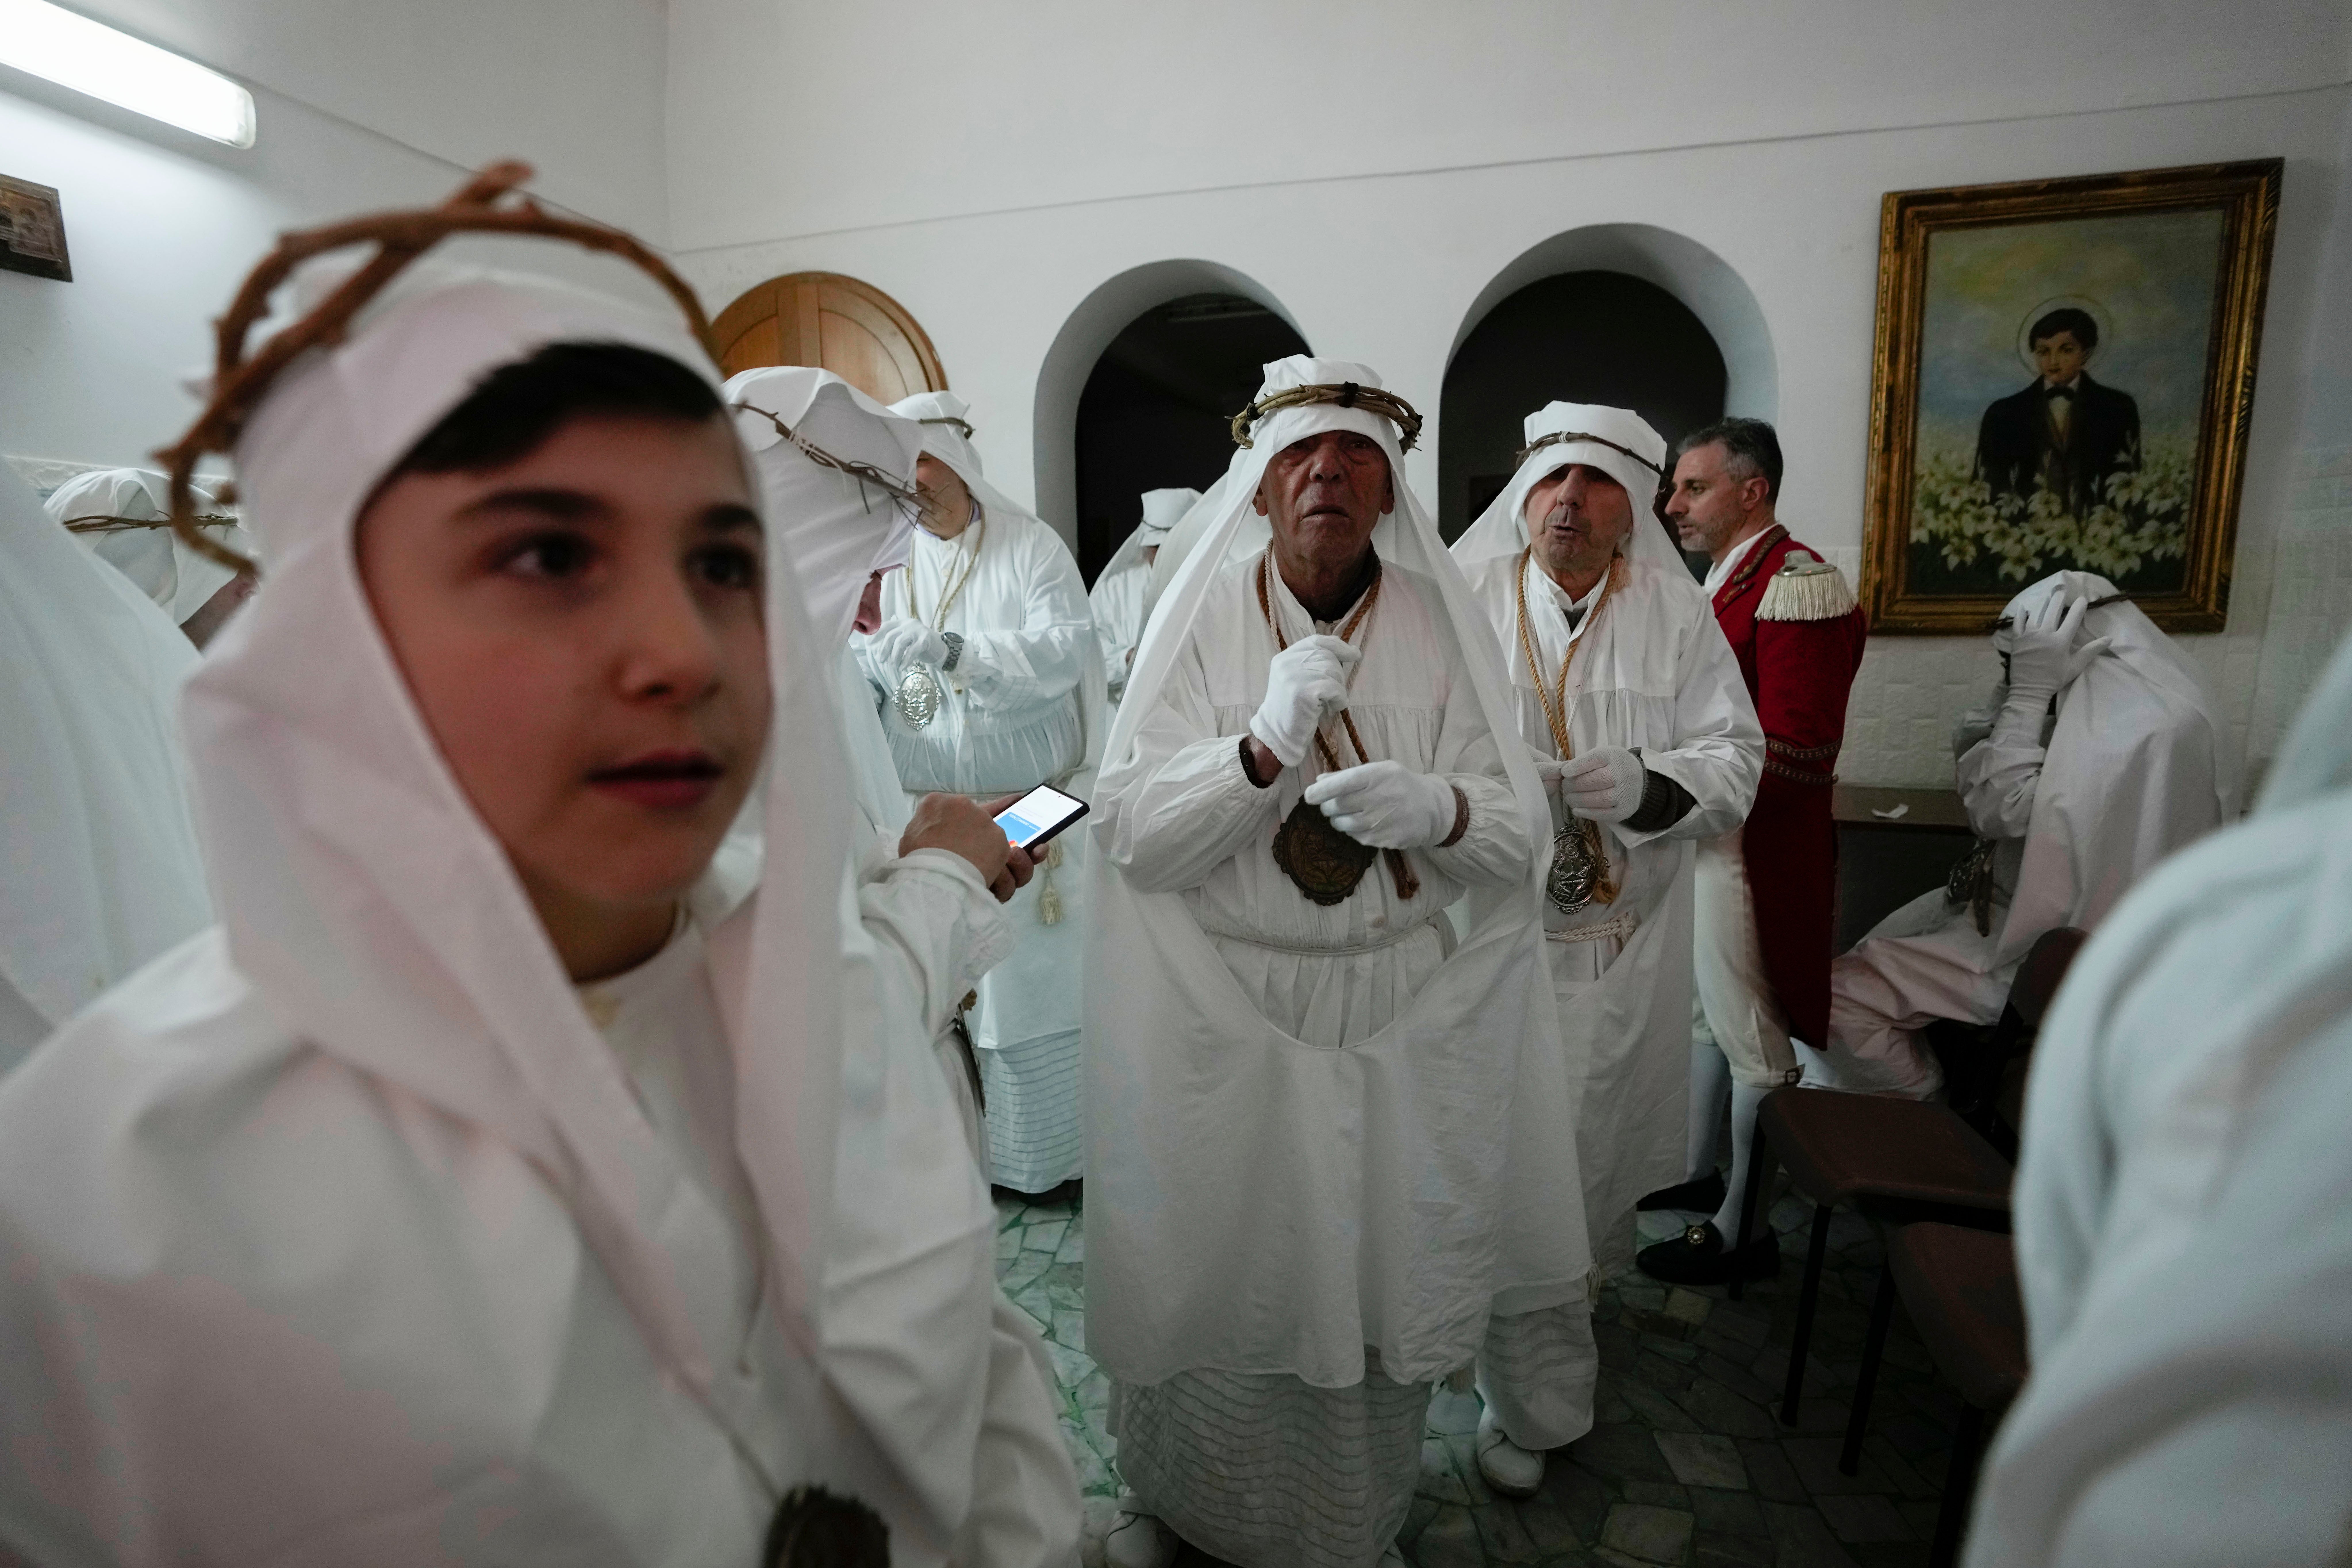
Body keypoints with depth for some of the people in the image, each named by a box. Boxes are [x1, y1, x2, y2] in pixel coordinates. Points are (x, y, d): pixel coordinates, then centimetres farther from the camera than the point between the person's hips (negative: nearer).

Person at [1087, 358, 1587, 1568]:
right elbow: (1129, 833, -12)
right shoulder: (1198, 620, -5)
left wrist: (1435, 808, -23)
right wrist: (1265, 745, -26)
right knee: (1213, 1276, 11)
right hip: (1219, 1013, -1)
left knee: (1373, 1275, 14)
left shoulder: (1439, 620, -1)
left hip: (1397, 1018, 2)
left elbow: (1520, 823, -1)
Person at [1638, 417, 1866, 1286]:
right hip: (1703, 835, 10)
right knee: (1707, 1014, 20)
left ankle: (1742, 1228, 19)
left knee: (1753, 1038, 4)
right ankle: (1697, 1172, 38)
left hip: (1756, 851, -10)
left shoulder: (1797, 588, -18)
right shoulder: (1724, 580, 12)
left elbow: (1797, 758, -24)